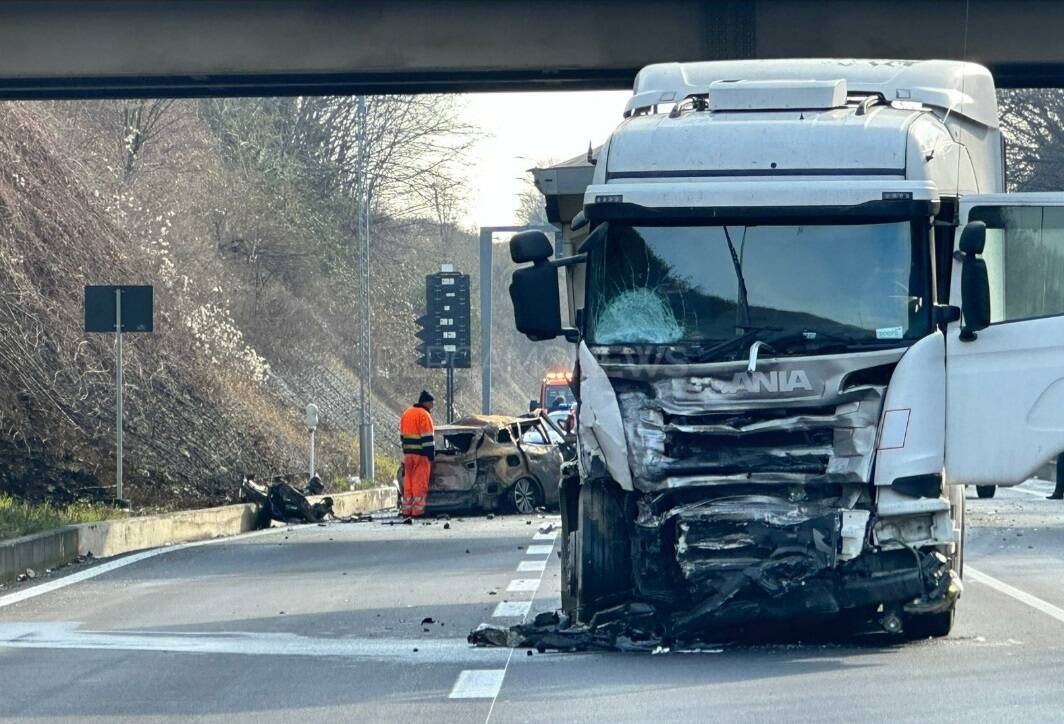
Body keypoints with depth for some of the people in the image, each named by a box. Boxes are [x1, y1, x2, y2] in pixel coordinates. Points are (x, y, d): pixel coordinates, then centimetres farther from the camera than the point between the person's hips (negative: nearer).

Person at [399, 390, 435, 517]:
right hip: (421, 454, -8)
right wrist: (431, 455, -12)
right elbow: (427, 438, -14)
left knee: (408, 483, 11)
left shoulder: (406, 413, 15)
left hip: (407, 453, 8)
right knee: (420, 483, -4)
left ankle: (406, 510, 12)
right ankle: (417, 510, -6)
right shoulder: (424, 415, -11)